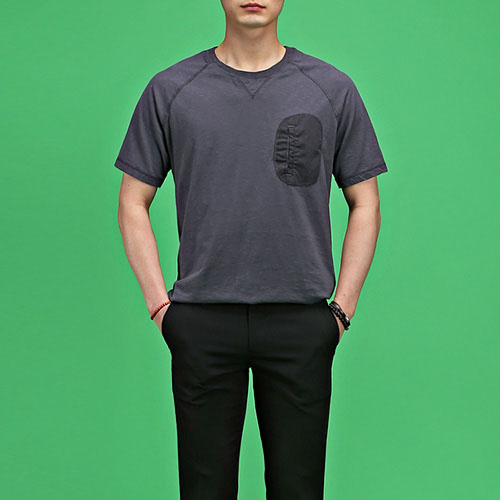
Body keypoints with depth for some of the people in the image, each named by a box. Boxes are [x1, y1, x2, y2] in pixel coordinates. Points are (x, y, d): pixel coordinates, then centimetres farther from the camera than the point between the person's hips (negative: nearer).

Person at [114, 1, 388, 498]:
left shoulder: (332, 89, 2)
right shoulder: (171, 90, 2)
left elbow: (365, 202, 7)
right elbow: (133, 202, 6)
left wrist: (343, 306, 0)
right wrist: (159, 303, -2)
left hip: (301, 323, 0)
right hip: (202, 325, 0)